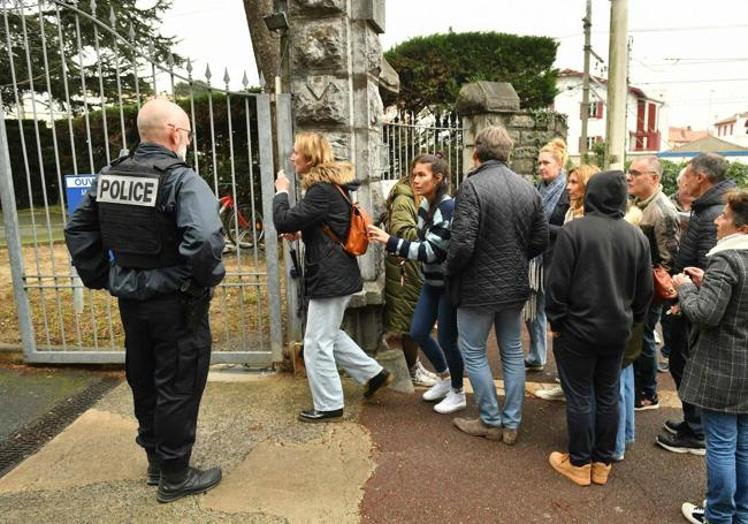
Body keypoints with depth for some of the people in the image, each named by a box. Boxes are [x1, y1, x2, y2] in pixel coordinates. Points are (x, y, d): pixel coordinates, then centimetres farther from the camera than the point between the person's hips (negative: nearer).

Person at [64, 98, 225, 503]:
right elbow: (205, 239, -34)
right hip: (175, 303, -7)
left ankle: (156, 461, 38)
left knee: (143, 381, 20)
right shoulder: (181, 179, -18)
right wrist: (207, 280, -17)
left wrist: (101, 278, 15)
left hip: (130, 300, 8)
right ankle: (175, 476, 21)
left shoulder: (109, 176, 6)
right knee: (177, 387, 6)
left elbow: (78, 230, 12)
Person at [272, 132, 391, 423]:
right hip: (337, 274, 10)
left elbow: (282, 223, -21)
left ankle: (328, 407, 16)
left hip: (330, 277, -10)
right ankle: (374, 373, 29)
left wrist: (281, 192, -4)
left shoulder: (322, 190, -20)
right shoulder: (334, 185, 12)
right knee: (329, 334, 23)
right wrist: (301, 233, 6)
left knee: (317, 344, 2)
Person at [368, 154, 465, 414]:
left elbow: (432, 250, -26)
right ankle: (445, 379, 35)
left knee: (447, 339, 2)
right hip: (431, 281, 9)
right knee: (418, 332, 12)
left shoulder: (449, 207, -22)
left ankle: (458, 394, 25)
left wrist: (389, 241, -30)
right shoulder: (424, 205, 4)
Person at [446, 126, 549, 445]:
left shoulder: (472, 186, -17)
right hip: (515, 287, 7)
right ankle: (511, 424, 27)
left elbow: (462, 243, -24)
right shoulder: (527, 188, 3)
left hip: (479, 287, -6)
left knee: (473, 353, 11)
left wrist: (450, 273, -6)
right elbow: (541, 241, 6)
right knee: (512, 352, 17)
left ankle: (491, 421, 22)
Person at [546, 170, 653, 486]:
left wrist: (555, 321, -2)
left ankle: (580, 463, 19)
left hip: (578, 329, -5)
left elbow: (558, 283, -14)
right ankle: (603, 463, 26)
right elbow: (645, 289, 8)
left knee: (579, 396, 7)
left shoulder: (573, 230, -15)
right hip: (618, 330, 5)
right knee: (608, 395, 15)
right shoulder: (637, 236, 2)